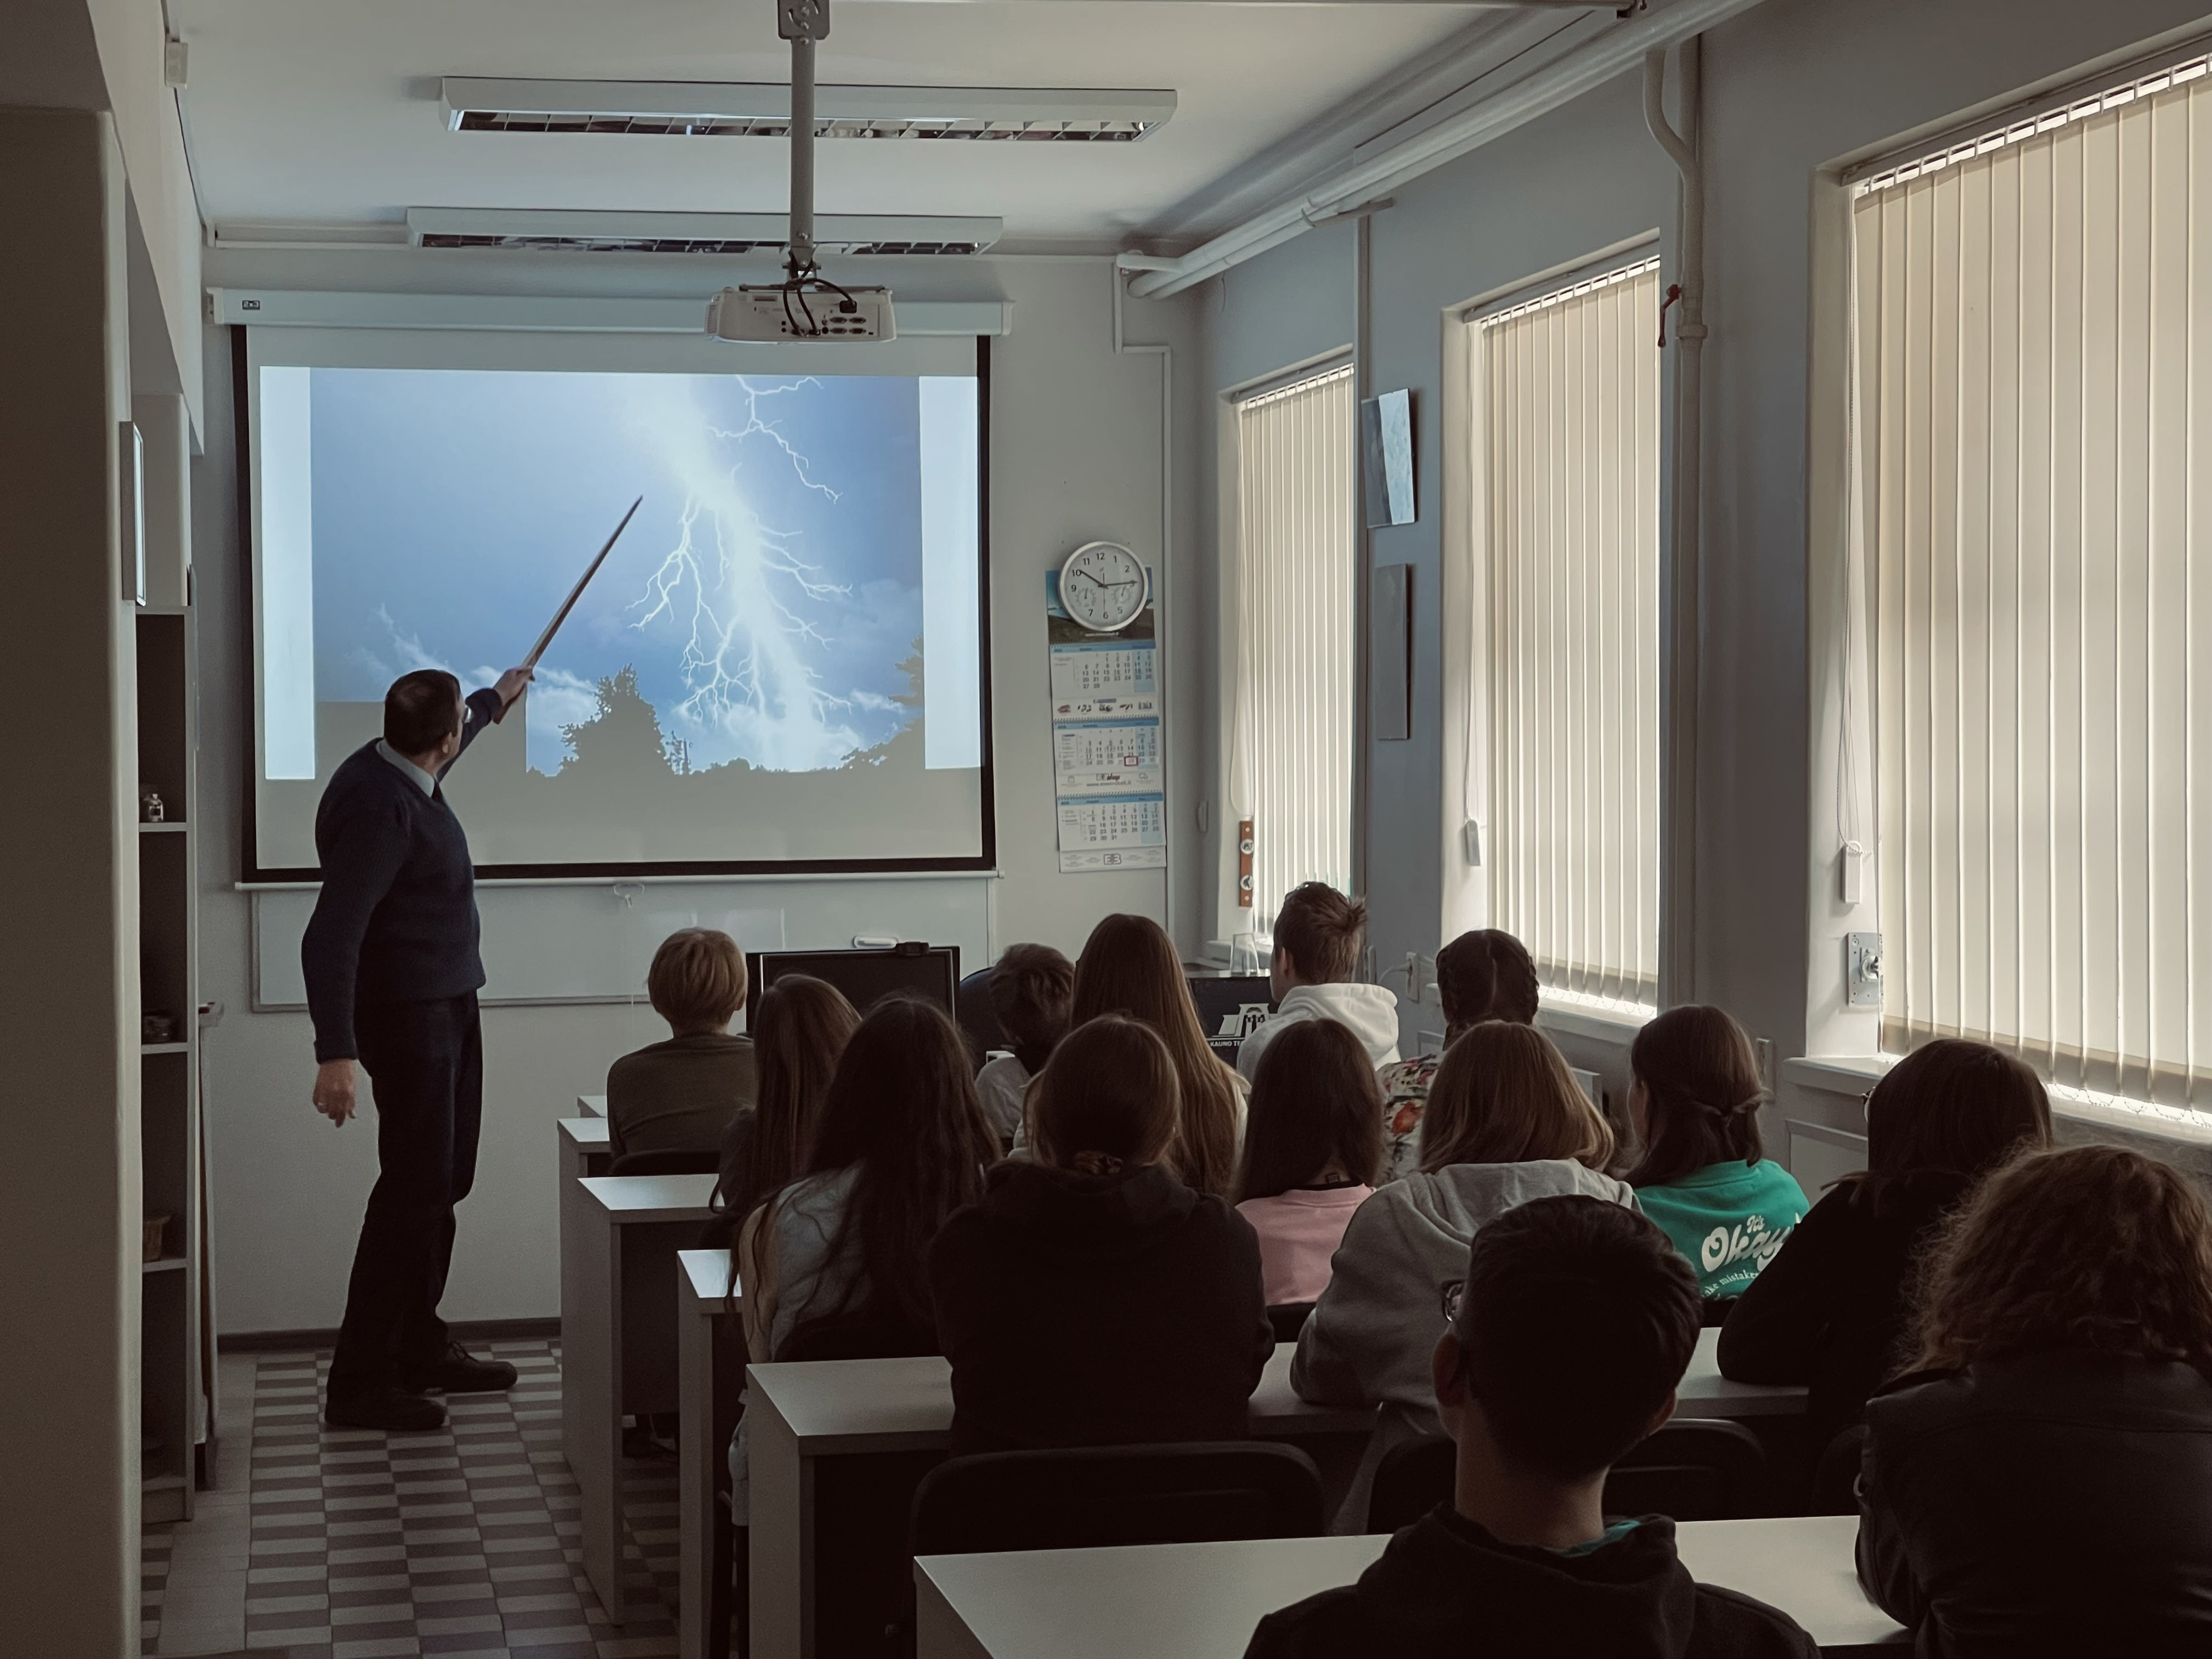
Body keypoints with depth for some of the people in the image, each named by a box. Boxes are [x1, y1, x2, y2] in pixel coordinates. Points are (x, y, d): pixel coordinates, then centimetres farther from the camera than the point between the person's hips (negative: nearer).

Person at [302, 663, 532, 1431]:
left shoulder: (400, 771, 4)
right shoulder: (380, 810, -26)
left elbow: (445, 748, 32)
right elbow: (329, 938, -30)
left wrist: (497, 699, 49)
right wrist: (335, 1054, -35)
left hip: (448, 1004, 11)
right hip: (407, 1013, -11)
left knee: (444, 1180, 17)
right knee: (415, 1187, -10)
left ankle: (418, 1346, 28)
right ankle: (359, 1379, -6)